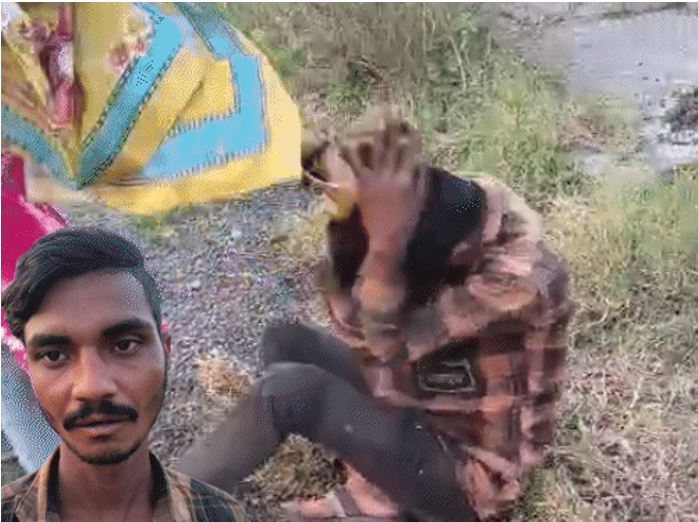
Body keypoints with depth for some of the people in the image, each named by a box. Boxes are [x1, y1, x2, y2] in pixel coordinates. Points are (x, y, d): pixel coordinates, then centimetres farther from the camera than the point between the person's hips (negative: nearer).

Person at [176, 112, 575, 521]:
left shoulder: (523, 277, -29)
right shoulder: (454, 212, -8)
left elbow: (388, 342, -30)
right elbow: (356, 325, -14)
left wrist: (384, 242, -40)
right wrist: (347, 217, -27)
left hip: (469, 472, -8)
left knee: (291, 389, -21)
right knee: (285, 342, 1)